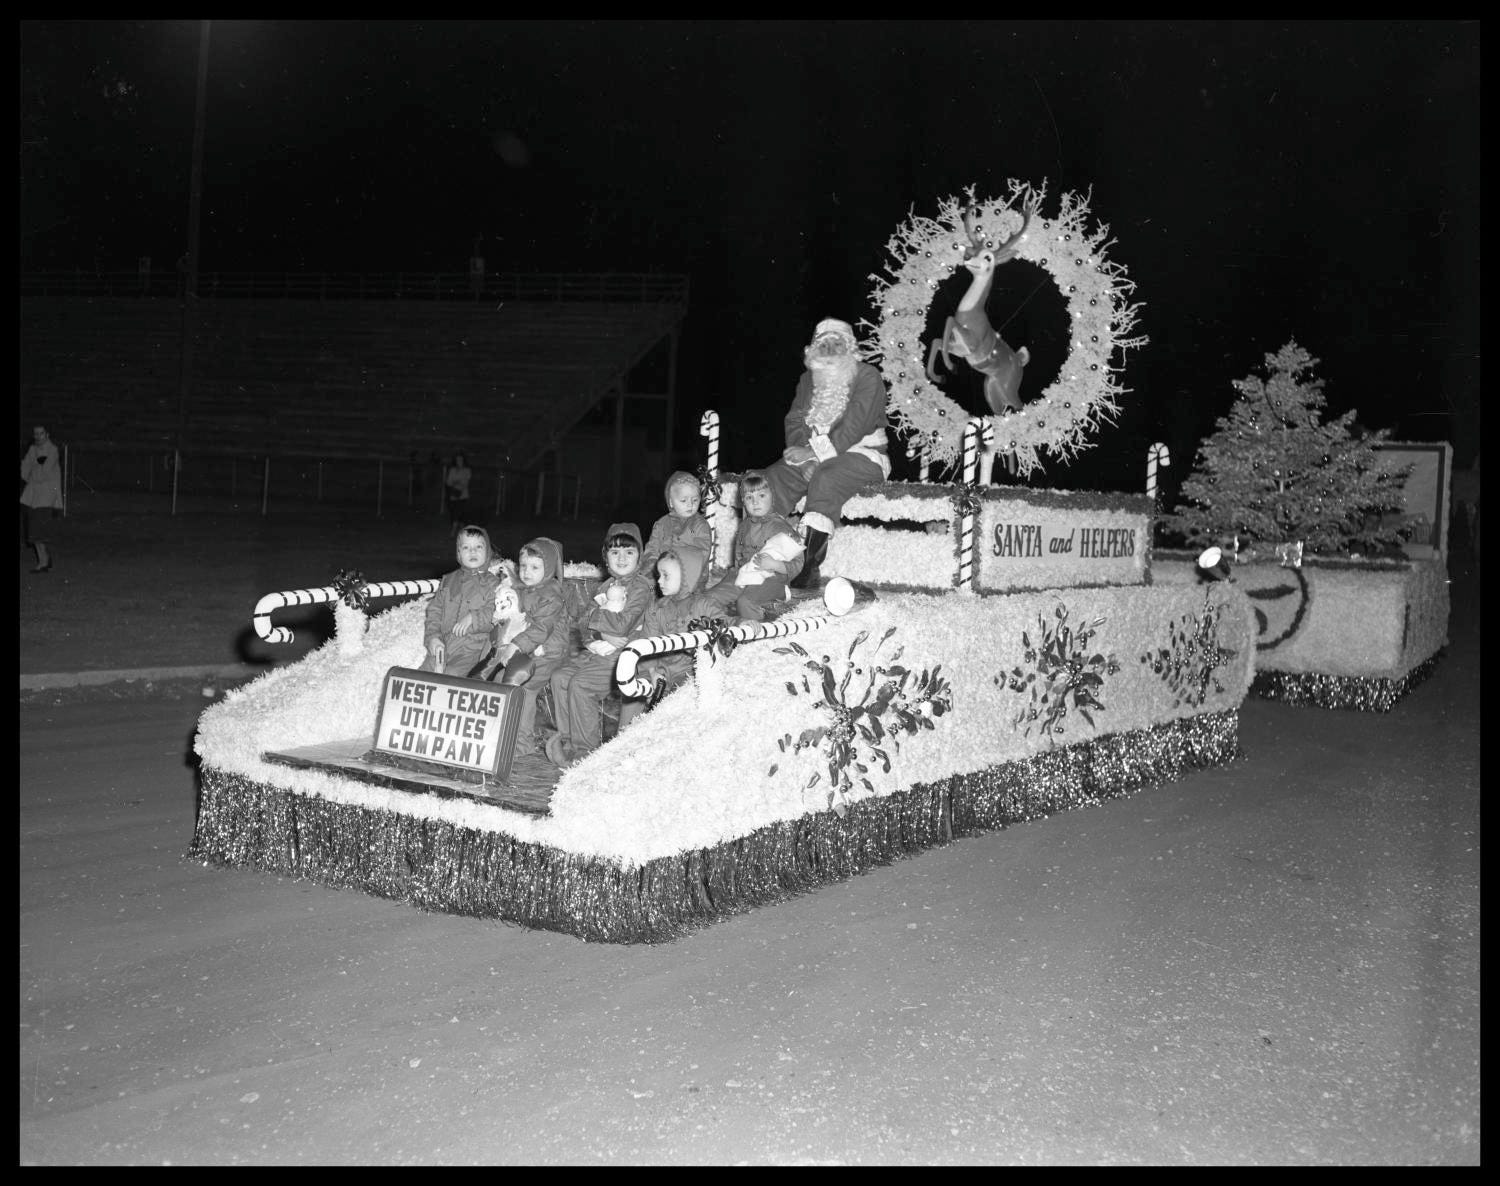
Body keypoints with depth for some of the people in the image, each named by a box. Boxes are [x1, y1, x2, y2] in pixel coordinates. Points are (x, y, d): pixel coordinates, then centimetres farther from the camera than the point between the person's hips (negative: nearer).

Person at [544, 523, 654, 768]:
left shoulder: (640, 587, -8)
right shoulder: (605, 586, 18)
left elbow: (622, 625, -18)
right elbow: (586, 623, 13)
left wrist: (600, 611, -5)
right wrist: (594, 640, -9)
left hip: (620, 656, -8)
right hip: (597, 651, 8)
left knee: (580, 684, -22)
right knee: (560, 676, -8)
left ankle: (585, 749, -14)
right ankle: (567, 737, -2)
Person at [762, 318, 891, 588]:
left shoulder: (867, 377, -5)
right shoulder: (808, 379, 16)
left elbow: (853, 428, -16)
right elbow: (795, 421, 7)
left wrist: (814, 453, -22)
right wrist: (806, 459, -12)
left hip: (860, 455, -6)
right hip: (813, 455, 6)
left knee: (825, 480, -36)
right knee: (772, 479, -20)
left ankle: (809, 567, -39)